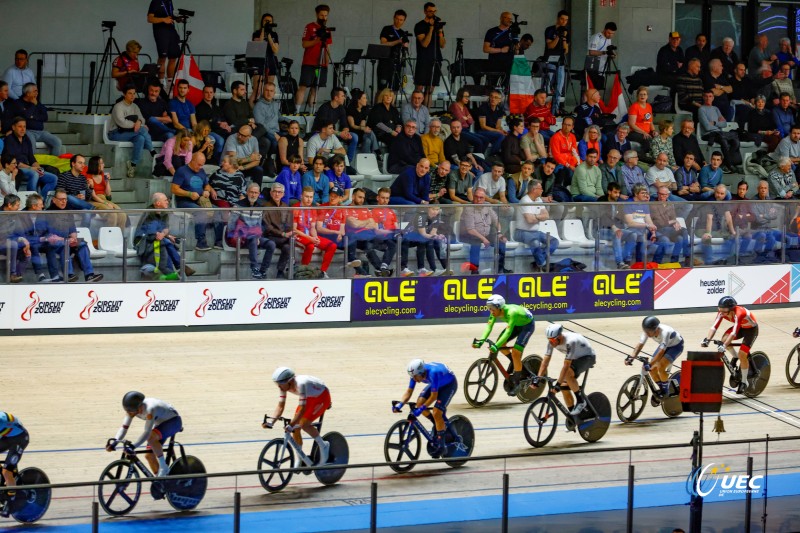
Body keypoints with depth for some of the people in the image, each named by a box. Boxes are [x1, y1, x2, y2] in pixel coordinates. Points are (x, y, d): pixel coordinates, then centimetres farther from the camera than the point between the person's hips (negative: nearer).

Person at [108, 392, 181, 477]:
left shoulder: (149, 409, -38)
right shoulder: (133, 409, -16)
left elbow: (147, 432, -42)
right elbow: (124, 427, -18)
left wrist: (133, 446, -50)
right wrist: (114, 443, -32)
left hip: (173, 421, -8)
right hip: (160, 423, 8)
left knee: (151, 437, -34)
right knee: (149, 455, 0)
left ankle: (163, 466, -21)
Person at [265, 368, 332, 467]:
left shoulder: (300, 384, -38)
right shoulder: (284, 385, -16)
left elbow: (302, 408, -41)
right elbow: (280, 406, -12)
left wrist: (292, 425, -47)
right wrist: (271, 422, -24)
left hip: (322, 397, -8)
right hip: (310, 398, 8)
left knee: (304, 424, -23)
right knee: (295, 427, -4)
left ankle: (323, 446, -1)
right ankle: (298, 462, 8)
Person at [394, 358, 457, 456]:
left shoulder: (432, 373, -40)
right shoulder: (416, 373, -21)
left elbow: (434, 396, -35)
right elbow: (409, 391, -15)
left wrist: (421, 408, -39)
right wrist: (400, 404, -29)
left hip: (449, 384, -7)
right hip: (436, 384, 7)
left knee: (436, 413, -19)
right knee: (420, 402, -12)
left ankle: (440, 445, -7)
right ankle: (438, 424, 11)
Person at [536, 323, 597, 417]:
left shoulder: (570, 341, -38)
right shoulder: (552, 341, -17)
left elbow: (566, 365, -39)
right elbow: (545, 361, -16)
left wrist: (558, 384, -40)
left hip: (588, 357, -7)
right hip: (575, 358, 7)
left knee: (567, 373, -33)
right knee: (564, 387, -5)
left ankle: (581, 401, -17)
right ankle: (572, 415, 10)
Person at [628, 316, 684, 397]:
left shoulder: (665, 332, -40)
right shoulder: (647, 331, -22)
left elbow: (661, 352, -42)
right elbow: (640, 344, -23)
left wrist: (650, 364, -47)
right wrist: (631, 357, -37)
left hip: (676, 345, -7)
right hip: (664, 345, 7)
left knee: (661, 367, -26)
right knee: (652, 369, -6)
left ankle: (665, 390, -4)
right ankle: (661, 389, 17)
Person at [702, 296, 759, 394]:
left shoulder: (738, 313, -39)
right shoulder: (722, 312, -21)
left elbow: (734, 333, -47)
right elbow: (714, 327, -27)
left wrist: (724, 346, -56)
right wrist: (707, 340, -42)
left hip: (751, 329, -6)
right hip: (741, 327, 6)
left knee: (742, 354, -17)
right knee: (725, 339, -20)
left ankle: (744, 382, -1)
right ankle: (735, 357, 9)